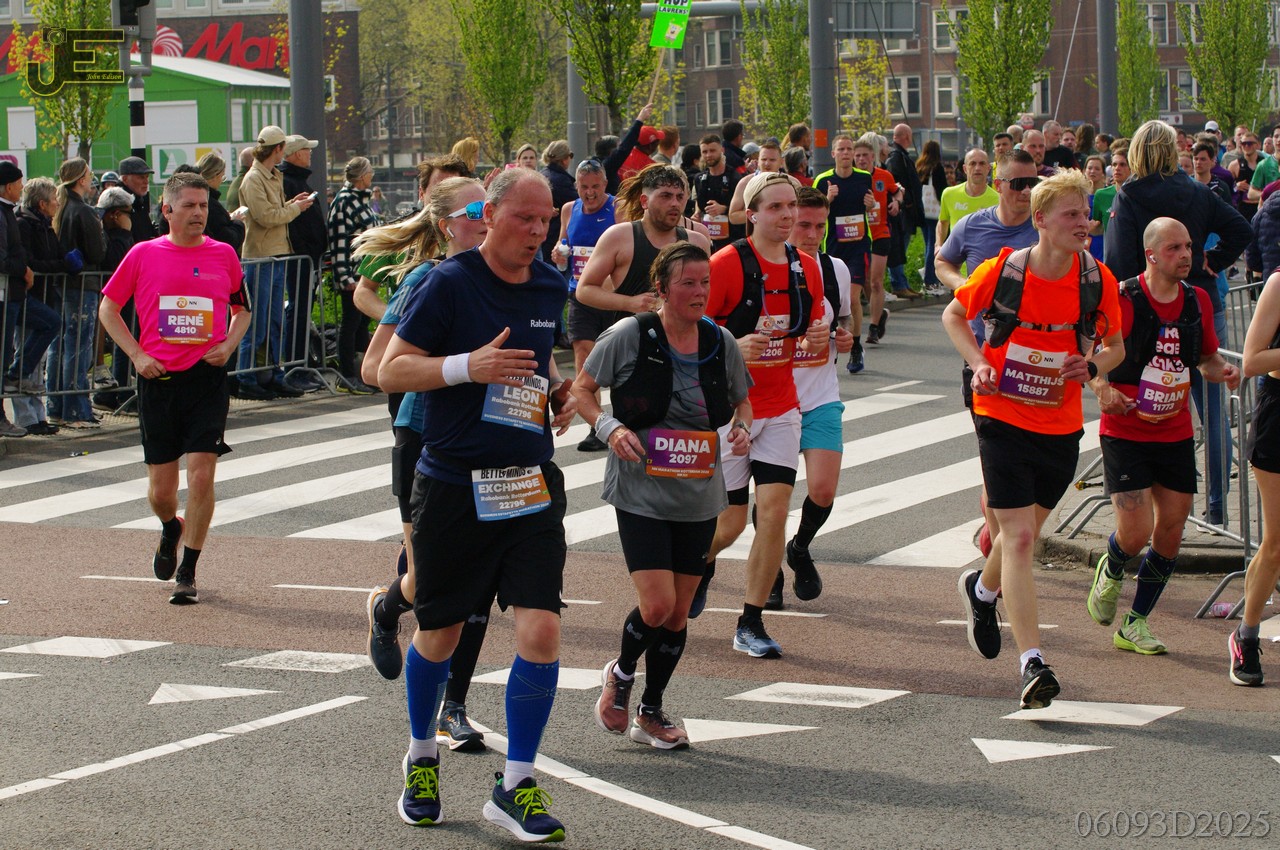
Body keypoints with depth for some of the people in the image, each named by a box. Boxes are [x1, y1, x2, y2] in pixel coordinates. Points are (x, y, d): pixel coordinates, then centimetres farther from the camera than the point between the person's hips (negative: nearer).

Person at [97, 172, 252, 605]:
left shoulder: (224, 255, 4)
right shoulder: (143, 255, 1)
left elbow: (242, 309, 18)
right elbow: (108, 308, 9)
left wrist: (228, 344, -1)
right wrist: (136, 354, -2)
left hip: (207, 377, 0)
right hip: (158, 377, 0)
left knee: (201, 475, -11)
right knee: (161, 490, 5)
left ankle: (187, 572, 1)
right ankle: (171, 530, 41)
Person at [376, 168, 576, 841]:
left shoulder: (549, 287, 8)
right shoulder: (449, 283, -9)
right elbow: (390, 371, -10)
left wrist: (558, 391, 6)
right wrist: (468, 366, -23)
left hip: (530, 482, 4)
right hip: (453, 482, -3)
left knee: (541, 630, -11)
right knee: (440, 633, 11)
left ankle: (516, 785, 0)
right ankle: (421, 756, 38)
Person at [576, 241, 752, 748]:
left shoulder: (721, 343, 2)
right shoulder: (629, 336, -9)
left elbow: (742, 400, 18)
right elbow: (581, 388, 1)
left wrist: (742, 428, -4)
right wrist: (608, 427, -16)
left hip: (700, 498, 4)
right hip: (641, 493, -4)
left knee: (679, 613, 8)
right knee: (657, 605, -14)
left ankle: (651, 714, 26)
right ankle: (620, 673, 19)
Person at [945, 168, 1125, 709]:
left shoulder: (1098, 281, -5)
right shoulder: (1003, 271, -11)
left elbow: (1115, 345, 10)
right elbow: (954, 316, 7)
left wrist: (1094, 365, -12)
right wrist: (978, 363, -9)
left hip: (1062, 426, 4)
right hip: (1003, 417, -3)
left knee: (1021, 532, 18)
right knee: (1019, 537, -13)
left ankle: (982, 589, 52)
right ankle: (1032, 663, -15)